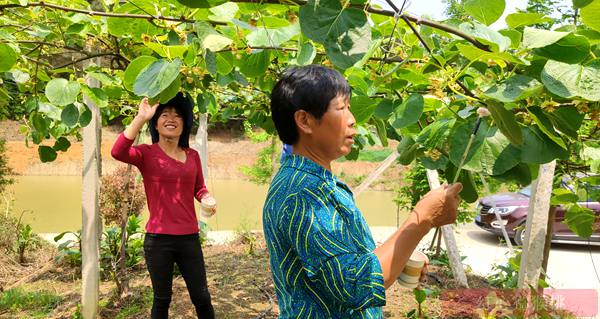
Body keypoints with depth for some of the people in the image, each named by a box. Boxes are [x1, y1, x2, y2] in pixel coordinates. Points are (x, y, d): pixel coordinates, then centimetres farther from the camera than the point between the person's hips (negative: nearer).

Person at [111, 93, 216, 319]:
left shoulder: (192, 155, 7)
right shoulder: (147, 153, -5)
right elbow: (118, 152, -26)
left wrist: (207, 199, -4)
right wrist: (141, 117, -27)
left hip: (190, 238, 3)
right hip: (158, 239, -3)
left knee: (202, 298, 11)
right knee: (162, 299, 14)